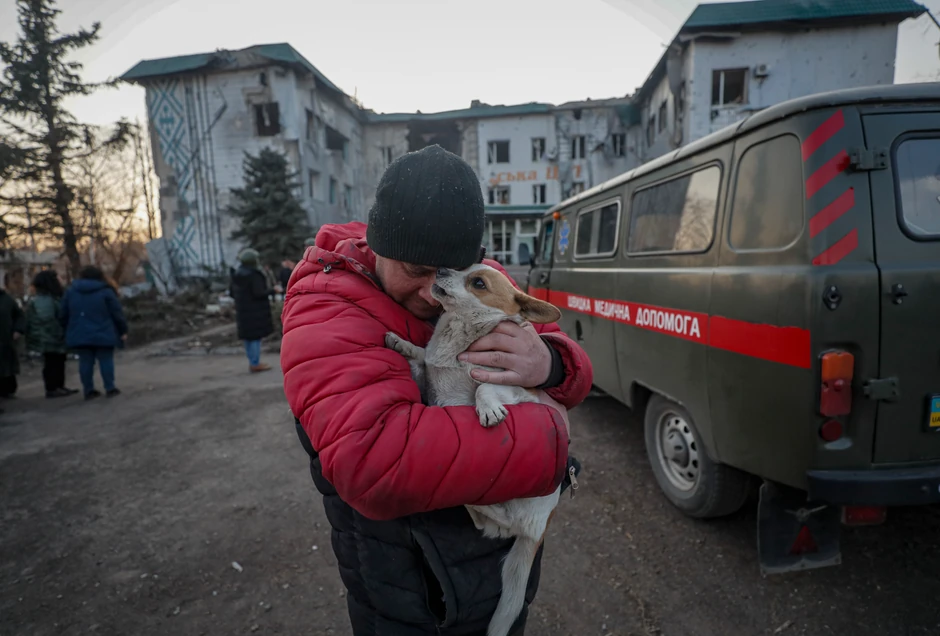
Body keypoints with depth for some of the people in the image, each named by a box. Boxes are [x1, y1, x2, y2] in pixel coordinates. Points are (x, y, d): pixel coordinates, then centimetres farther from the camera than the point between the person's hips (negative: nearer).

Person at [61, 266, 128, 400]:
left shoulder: (71, 290, 9)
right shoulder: (105, 291, -5)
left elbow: (63, 314, 12)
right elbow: (117, 313, -7)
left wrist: (68, 330, 21)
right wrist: (123, 330, 0)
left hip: (80, 335, 4)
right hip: (103, 334, -4)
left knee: (86, 361, 7)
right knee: (106, 360, 2)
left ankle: (88, 390, 10)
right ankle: (110, 388, 4)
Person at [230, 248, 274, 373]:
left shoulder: (237, 274, 7)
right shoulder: (254, 274, -17)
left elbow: (233, 293, 11)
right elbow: (259, 293, -22)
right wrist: (272, 290, -9)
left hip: (243, 311, 8)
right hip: (256, 311, -8)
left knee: (248, 336, 14)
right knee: (256, 335, -3)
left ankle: (252, 362, 22)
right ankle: (255, 364, -1)